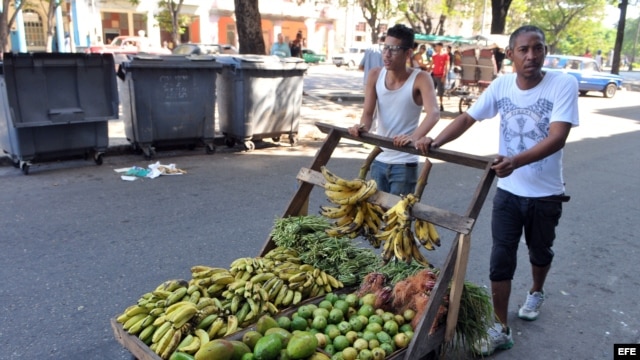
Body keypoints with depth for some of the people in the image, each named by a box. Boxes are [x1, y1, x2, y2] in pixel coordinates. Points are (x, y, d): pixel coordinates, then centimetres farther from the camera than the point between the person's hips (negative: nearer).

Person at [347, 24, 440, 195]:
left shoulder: (420, 79, -14)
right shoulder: (375, 75, -2)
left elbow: (433, 114, -29)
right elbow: (368, 112, -3)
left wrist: (414, 138, -46)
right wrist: (363, 127, -26)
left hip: (404, 164, -4)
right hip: (379, 160, 5)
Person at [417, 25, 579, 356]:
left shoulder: (563, 84, -16)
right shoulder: (501, 85, -6)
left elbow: (557, 137, -26)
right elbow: (467, 118, -2)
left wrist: (515, 161, -42)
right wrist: (436, 142, -20)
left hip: (545, 193, -1)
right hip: (508, 191, 2)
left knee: (539, 251, 21)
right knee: (501, 258, 0)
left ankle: (536, 292, 52)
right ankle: (501, 328, 13)